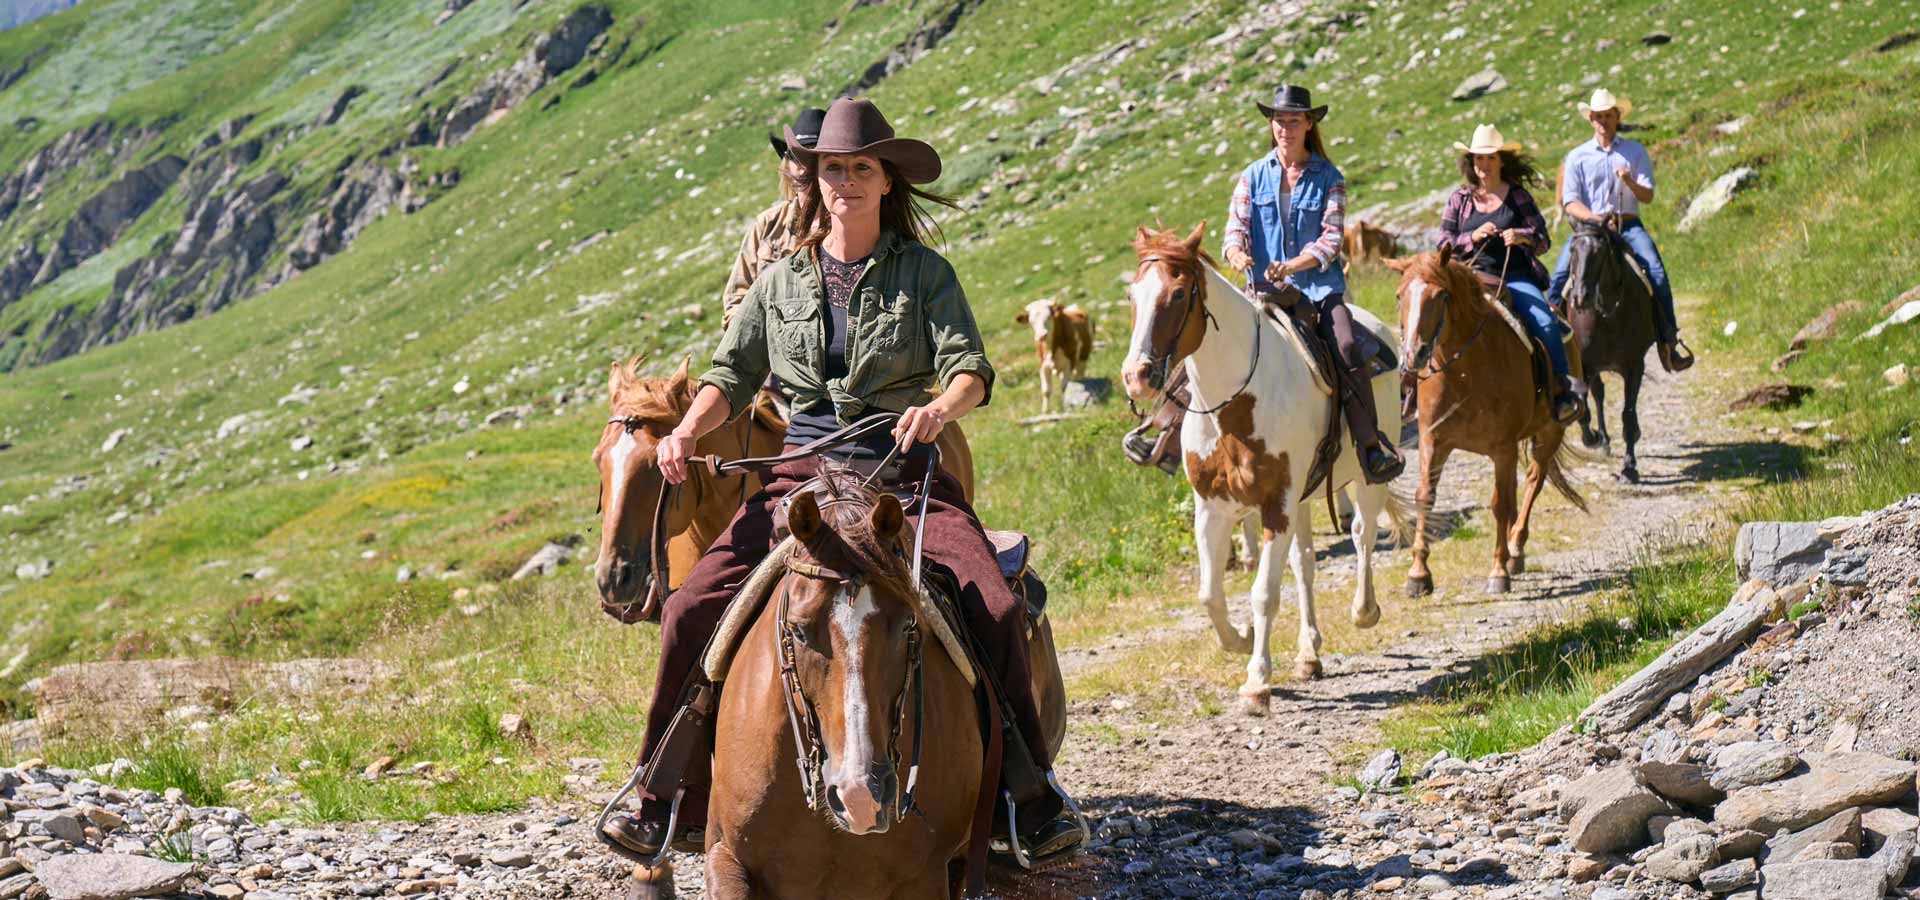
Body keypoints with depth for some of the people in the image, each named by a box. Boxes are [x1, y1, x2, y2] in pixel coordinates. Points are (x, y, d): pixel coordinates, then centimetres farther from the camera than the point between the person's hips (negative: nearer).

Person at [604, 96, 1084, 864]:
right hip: (800, 476, 2)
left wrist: (941, 407, -28)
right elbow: (732, 374, 12)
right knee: (691, 611, -15)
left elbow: (971, 368, -5)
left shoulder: (925, 272, 5)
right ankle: (660, 796, -2)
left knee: (996, 611, -24)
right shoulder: (781, 282, 13)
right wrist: (688, 430, -8)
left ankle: (1033, 800, -10)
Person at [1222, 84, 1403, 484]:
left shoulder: (1329, 178, 5)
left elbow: (1331, 240, -2)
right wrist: (1237, 255, -21)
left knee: (1348, 347, -26)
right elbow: (1235, 228, 3)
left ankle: (1372, 448, -23)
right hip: (1265, 287, 2)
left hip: (1318, 283, -2)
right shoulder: (1253, 176, 11)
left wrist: (1291, 266, -19)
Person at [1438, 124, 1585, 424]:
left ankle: (1561, 390, -16)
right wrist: (1473, 237, -10)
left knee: (1545, 322, -24)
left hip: (1516, 277, -1)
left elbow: (1543, 240, 9)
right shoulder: (1459, 200, 13)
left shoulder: (1519, 197, 10)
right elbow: (1444, 244, 9)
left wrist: (1523, 236, -13)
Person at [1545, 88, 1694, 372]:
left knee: (1656, 272, -23)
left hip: (1628, 224, 0)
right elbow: (1570, 202, 1)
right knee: (1559, 276, -24)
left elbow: (1648, 196, 5)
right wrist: (1596, 218, -16)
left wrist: (1630, 183, -16)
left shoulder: (1635, 151, 11)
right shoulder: (1577, 156, 9)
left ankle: (1668, 341, -20)